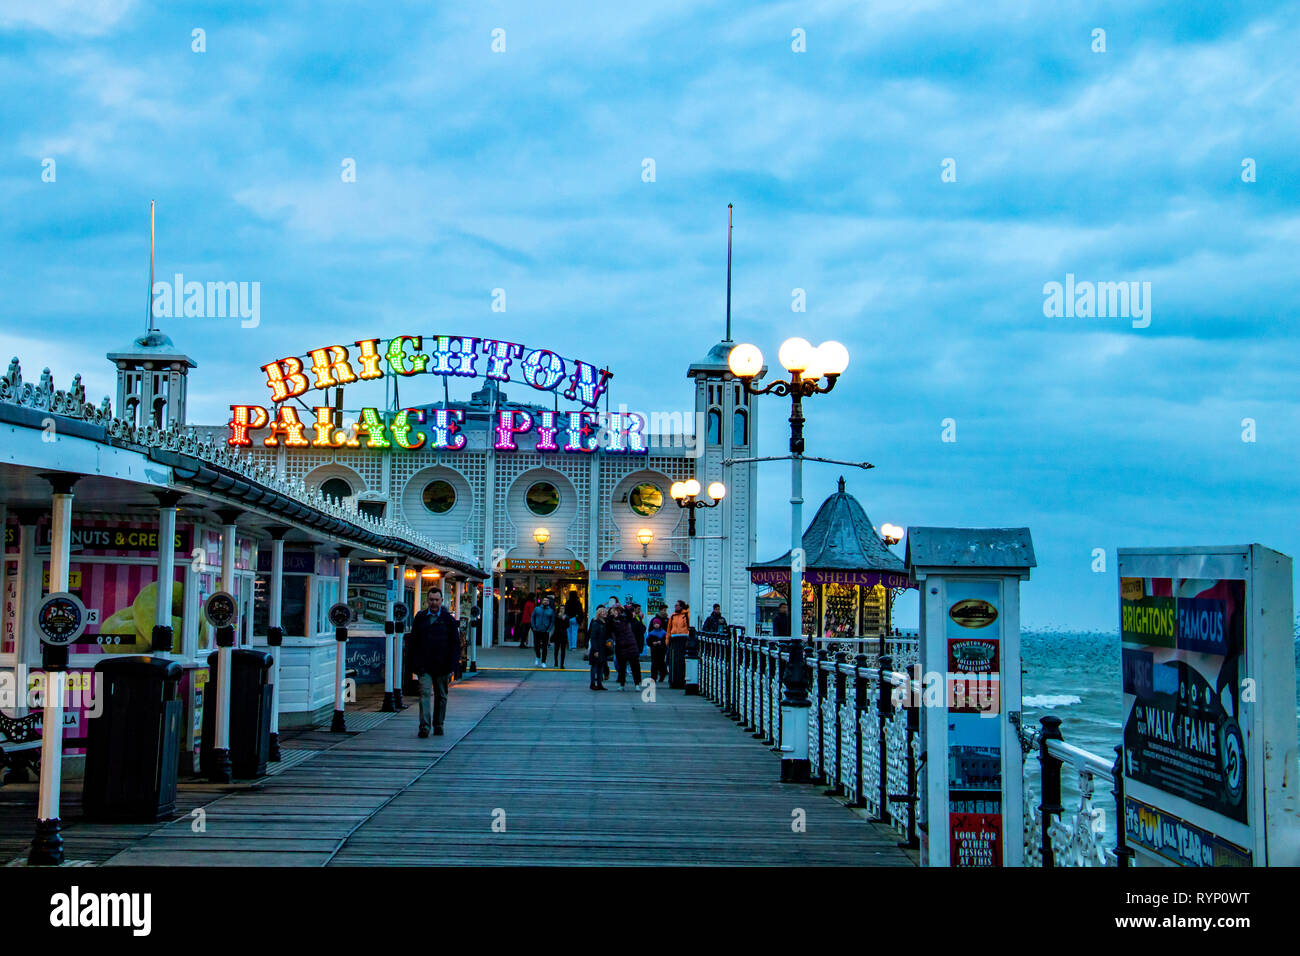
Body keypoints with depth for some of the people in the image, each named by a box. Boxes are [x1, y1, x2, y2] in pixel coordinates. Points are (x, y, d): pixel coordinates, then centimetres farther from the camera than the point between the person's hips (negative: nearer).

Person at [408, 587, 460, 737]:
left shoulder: (449, 620, 2)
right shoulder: (420, 618, 7)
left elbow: (455, 644, 2)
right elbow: (413, 642, 8)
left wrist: (451, 666, -6)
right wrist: (415, 663, -1)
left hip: (441, 666, 0)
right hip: (424, 666, 0)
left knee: (441, 696, 9)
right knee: (424, 693, -12)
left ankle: (438, 725, 22)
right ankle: (424, 726, -17)